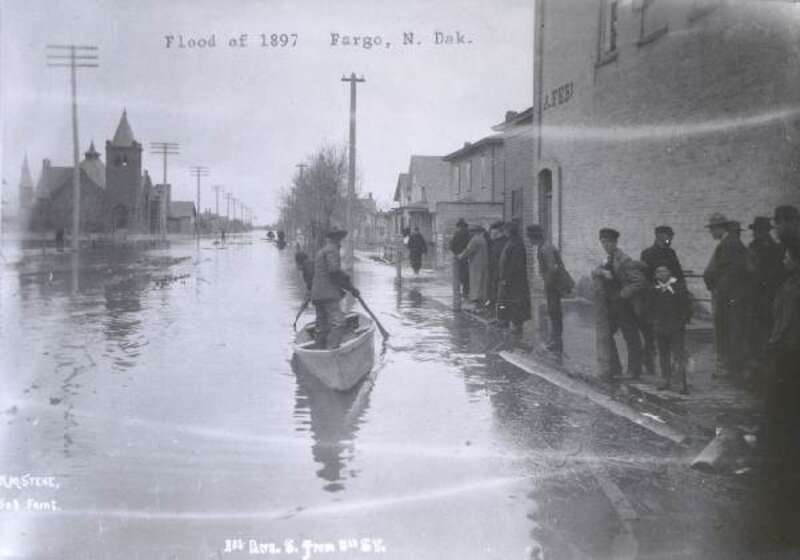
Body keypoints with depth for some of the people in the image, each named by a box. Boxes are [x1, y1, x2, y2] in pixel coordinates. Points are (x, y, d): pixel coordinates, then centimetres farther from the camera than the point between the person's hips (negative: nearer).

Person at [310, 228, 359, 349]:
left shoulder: (320, 252, 26)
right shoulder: (332, 249, -3)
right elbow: (334, 271, -16)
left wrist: (340, 289, 26)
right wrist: (351, 287, -9)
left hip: (317, 296, 10)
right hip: (328, 295, -10)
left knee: (322, 329, 6)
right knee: (337, 324, -17)